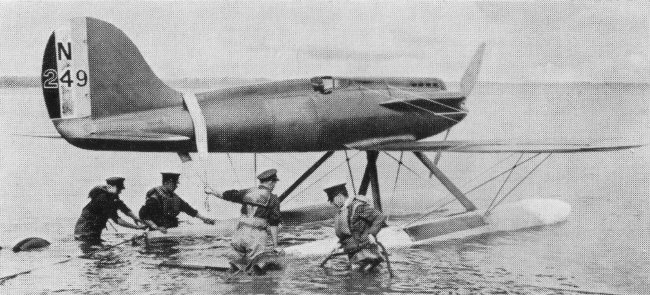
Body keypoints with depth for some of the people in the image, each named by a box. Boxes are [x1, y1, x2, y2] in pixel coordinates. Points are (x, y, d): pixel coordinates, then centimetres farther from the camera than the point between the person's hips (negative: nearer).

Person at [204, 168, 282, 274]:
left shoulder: (247, 192, 13)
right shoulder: (273, 199, 2)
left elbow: (224, 195, 26)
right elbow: (273, 226, -2)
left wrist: (212, 191, 45)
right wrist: (275, 246, 1)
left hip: (239, 237, 5)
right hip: (257, 238, -5)